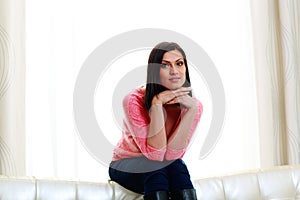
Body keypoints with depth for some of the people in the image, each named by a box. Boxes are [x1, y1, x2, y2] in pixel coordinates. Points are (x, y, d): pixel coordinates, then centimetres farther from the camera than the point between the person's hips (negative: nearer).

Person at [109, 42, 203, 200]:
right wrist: (157, 104, -35)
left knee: (177, 166, -31)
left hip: (168, 168, 3)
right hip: (126, 168, -2)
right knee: (157, 166, -34)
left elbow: (171, 154, -23)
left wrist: (192, 109, -29)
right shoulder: (134, 101, -23)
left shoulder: (194, 106, -13)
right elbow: (156, 154, -28)